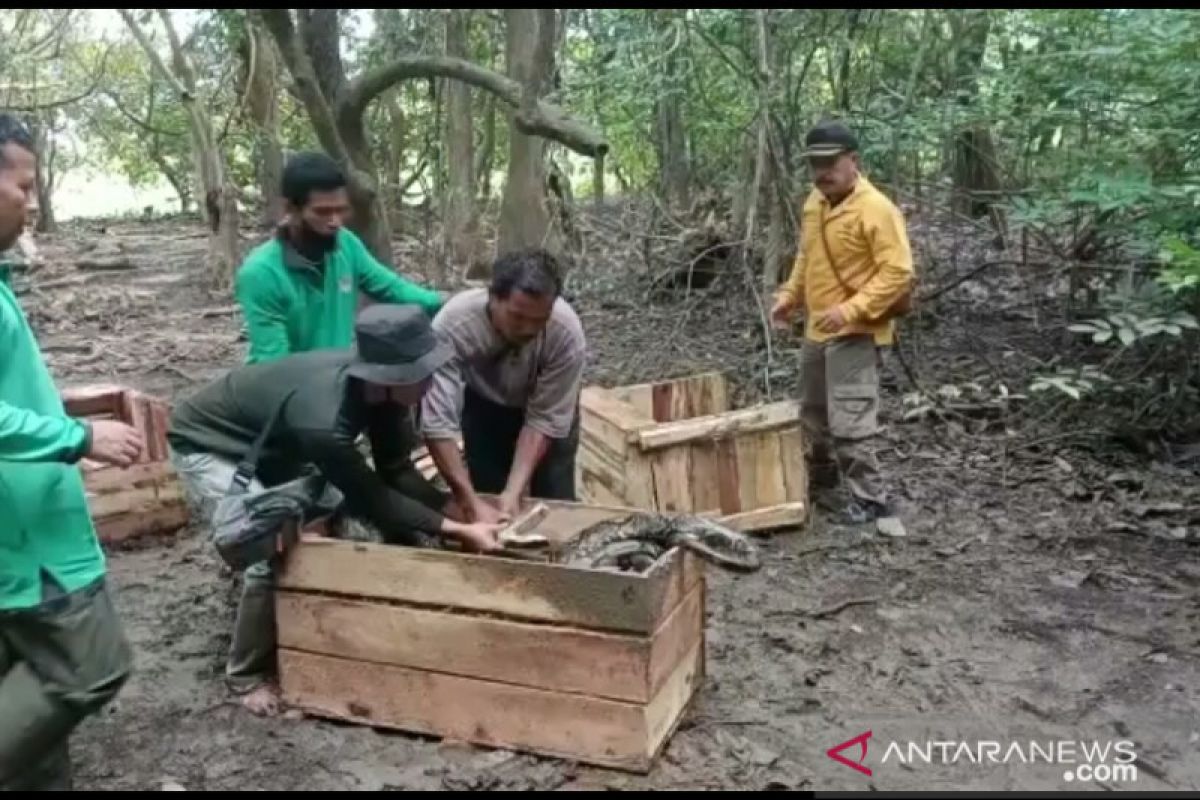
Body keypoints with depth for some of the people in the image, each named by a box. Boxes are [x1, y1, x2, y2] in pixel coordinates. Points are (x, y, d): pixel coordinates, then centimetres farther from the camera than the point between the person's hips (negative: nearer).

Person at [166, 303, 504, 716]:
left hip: (269, 444, 8)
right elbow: (371, 498, -31)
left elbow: (396, 471, -10)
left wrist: (458, 510, -20)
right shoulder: (323, 419, -43)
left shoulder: (378, 384, -20)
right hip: (208, 447, -8)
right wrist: (456, 530, -29)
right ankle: (247, 675, 2)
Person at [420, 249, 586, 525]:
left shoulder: (566, 332, -37)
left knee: (554, 503, -2)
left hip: (549, 405, 0)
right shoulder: (452, 324, -39)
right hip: (484, 406, 0)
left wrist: (514, 491, -35)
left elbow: (545, 419, -27)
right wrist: (471, 503, -43)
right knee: (486, 498, 1)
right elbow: (437, 422, -38)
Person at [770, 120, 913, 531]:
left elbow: (898, 273, -21)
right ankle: (821, 473, 42)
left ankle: (870, 499, 4)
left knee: (849, 420, -9)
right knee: (812, 411, 21)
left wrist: (851, 310, -28)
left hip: (853, 334, -9)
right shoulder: (813, 203, 7)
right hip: (816, 329, 9)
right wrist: (790, 295, 7)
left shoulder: (876, 209, -18)